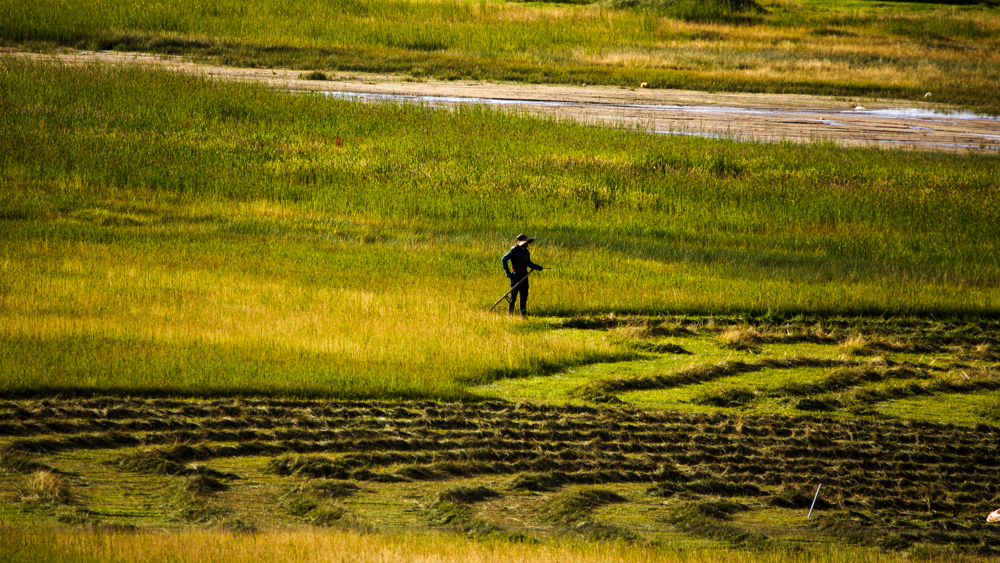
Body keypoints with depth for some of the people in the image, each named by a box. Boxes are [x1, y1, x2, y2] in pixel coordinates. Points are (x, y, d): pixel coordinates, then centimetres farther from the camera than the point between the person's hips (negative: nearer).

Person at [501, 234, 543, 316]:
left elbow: (528, 263, 23)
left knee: (524, 295, 8)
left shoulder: (526, 252, 10)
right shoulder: (514, 250, -11)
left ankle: (523, 314, 14)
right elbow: (503, 260, -11)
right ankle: (510, 314, 6)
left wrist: (537, 267, 7)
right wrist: (507, 272, -16)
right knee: (513, 295, -3)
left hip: (524, 275, 6)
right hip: (516, 275, -6)